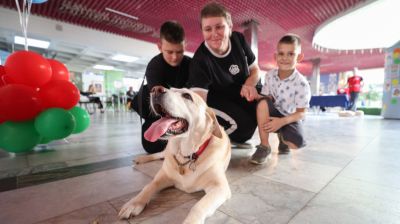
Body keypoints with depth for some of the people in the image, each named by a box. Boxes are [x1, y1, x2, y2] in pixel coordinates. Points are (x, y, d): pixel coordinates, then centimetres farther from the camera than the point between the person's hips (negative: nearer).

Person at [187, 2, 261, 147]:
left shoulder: (238, 39, -12)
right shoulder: (200, 60, -28)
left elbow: (255, 70, 2)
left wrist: (249, 85, -21)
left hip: (241, 94, 6)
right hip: (217, 101, -6)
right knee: (243, 124, -30)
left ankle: (234, 138, 5)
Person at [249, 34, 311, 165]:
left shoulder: (302, 84, -17)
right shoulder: (270, 75, -6)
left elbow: (301, 113, -15)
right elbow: (266, 98, -5)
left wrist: (282, 121, -31)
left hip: (289, 119, -2)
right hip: (272, 115, 2)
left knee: (297, 143, -30)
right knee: (263, 102, -31)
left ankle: (282, 137, 12)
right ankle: (264, 146, -21)